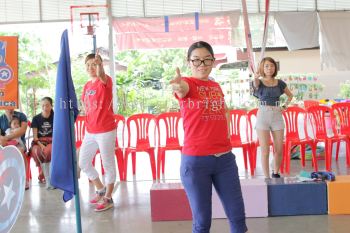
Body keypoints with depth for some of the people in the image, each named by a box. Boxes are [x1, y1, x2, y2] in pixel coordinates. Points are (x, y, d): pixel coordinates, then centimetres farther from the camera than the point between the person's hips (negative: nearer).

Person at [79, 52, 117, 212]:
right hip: (90, 131, 8)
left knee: (108, 165, 4)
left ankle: (108, 198, 18)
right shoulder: (87, 85, 9)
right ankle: (101, 190, 33)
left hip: (106, 131, -8)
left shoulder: (106, 81, -12)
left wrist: (99, 65, -58)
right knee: (83, 163, 15)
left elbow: (101, 76, -37)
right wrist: (89, 118, 10)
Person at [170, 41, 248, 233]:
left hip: (225, 158, 5)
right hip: (195, 161, -5)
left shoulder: (216, 86, 10)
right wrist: (178, 85, -54)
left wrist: (226, 135, 12)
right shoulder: (187, 83, -6)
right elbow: (183, 87, -32)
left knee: (237, 215, 9)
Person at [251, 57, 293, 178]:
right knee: (265, 150, -3)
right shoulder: (259, 82, -1)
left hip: (277, 115, 3)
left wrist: (285, 106, 7)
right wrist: (256, 77, -50)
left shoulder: (279, 83, 8)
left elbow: (290, 95, 24)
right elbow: (255, 84, -28)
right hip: (263, 115, -3)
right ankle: (267, 177, 5)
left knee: (279, 150, 5)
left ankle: (275, 173, 27)